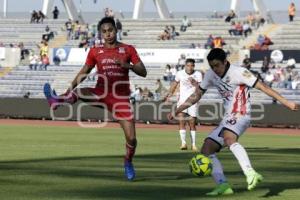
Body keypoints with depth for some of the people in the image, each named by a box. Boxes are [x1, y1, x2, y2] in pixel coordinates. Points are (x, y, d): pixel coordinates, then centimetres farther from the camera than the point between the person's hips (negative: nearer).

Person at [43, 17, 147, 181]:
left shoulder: (128, 49, 3)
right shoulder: (95, 52, 7)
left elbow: (143, 72, -1)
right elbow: (83, 73, 12)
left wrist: (127, 65, -20)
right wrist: (68, 89, 0)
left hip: (121, 98, -1)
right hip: (101, 94, 1)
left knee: (131, 138, -7)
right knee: (79, 91, -33)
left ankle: (128, 162, 21)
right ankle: (58, 100, -61)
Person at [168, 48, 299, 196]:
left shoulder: (238, 73, -11)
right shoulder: (210, 75, 9)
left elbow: (262, 87, -13)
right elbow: (197, 95, 19)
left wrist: (287, 103, -16)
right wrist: (176, 111, 14)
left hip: (240, 116, -8)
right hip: (227, 119, 8)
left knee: (228, 138, -37)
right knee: (206, 150, -2)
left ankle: (250, 174, -51)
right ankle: (223, 186, -10)